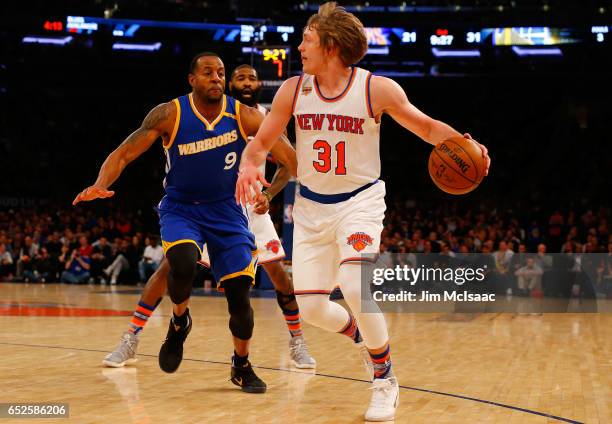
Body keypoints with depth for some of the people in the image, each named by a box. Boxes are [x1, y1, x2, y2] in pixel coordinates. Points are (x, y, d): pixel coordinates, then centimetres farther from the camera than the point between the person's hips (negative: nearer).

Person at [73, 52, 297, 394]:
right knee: (183, 263, -32)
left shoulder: (245, 116, -10)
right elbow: (124, 154, -11)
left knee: (240, 294, -5)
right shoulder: (170, 115, -12)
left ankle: (242, 366, 21)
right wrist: (100, 185, -29)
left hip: (227, 211, 1)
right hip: (180, 209, -1)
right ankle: (180, 321, 1)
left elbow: (288, 155, -10)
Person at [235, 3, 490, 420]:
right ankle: (359, 331, 35)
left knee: (354, 288, -26)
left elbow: (426, 126, -1)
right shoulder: (292, 91, -5)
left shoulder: (378, 89, -12)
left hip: (359, 201, -4)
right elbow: (261, 143, 3)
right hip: (311, 206, 4)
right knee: (310, 307, 0)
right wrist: (249, 166, -20)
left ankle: (385, 380, -4)